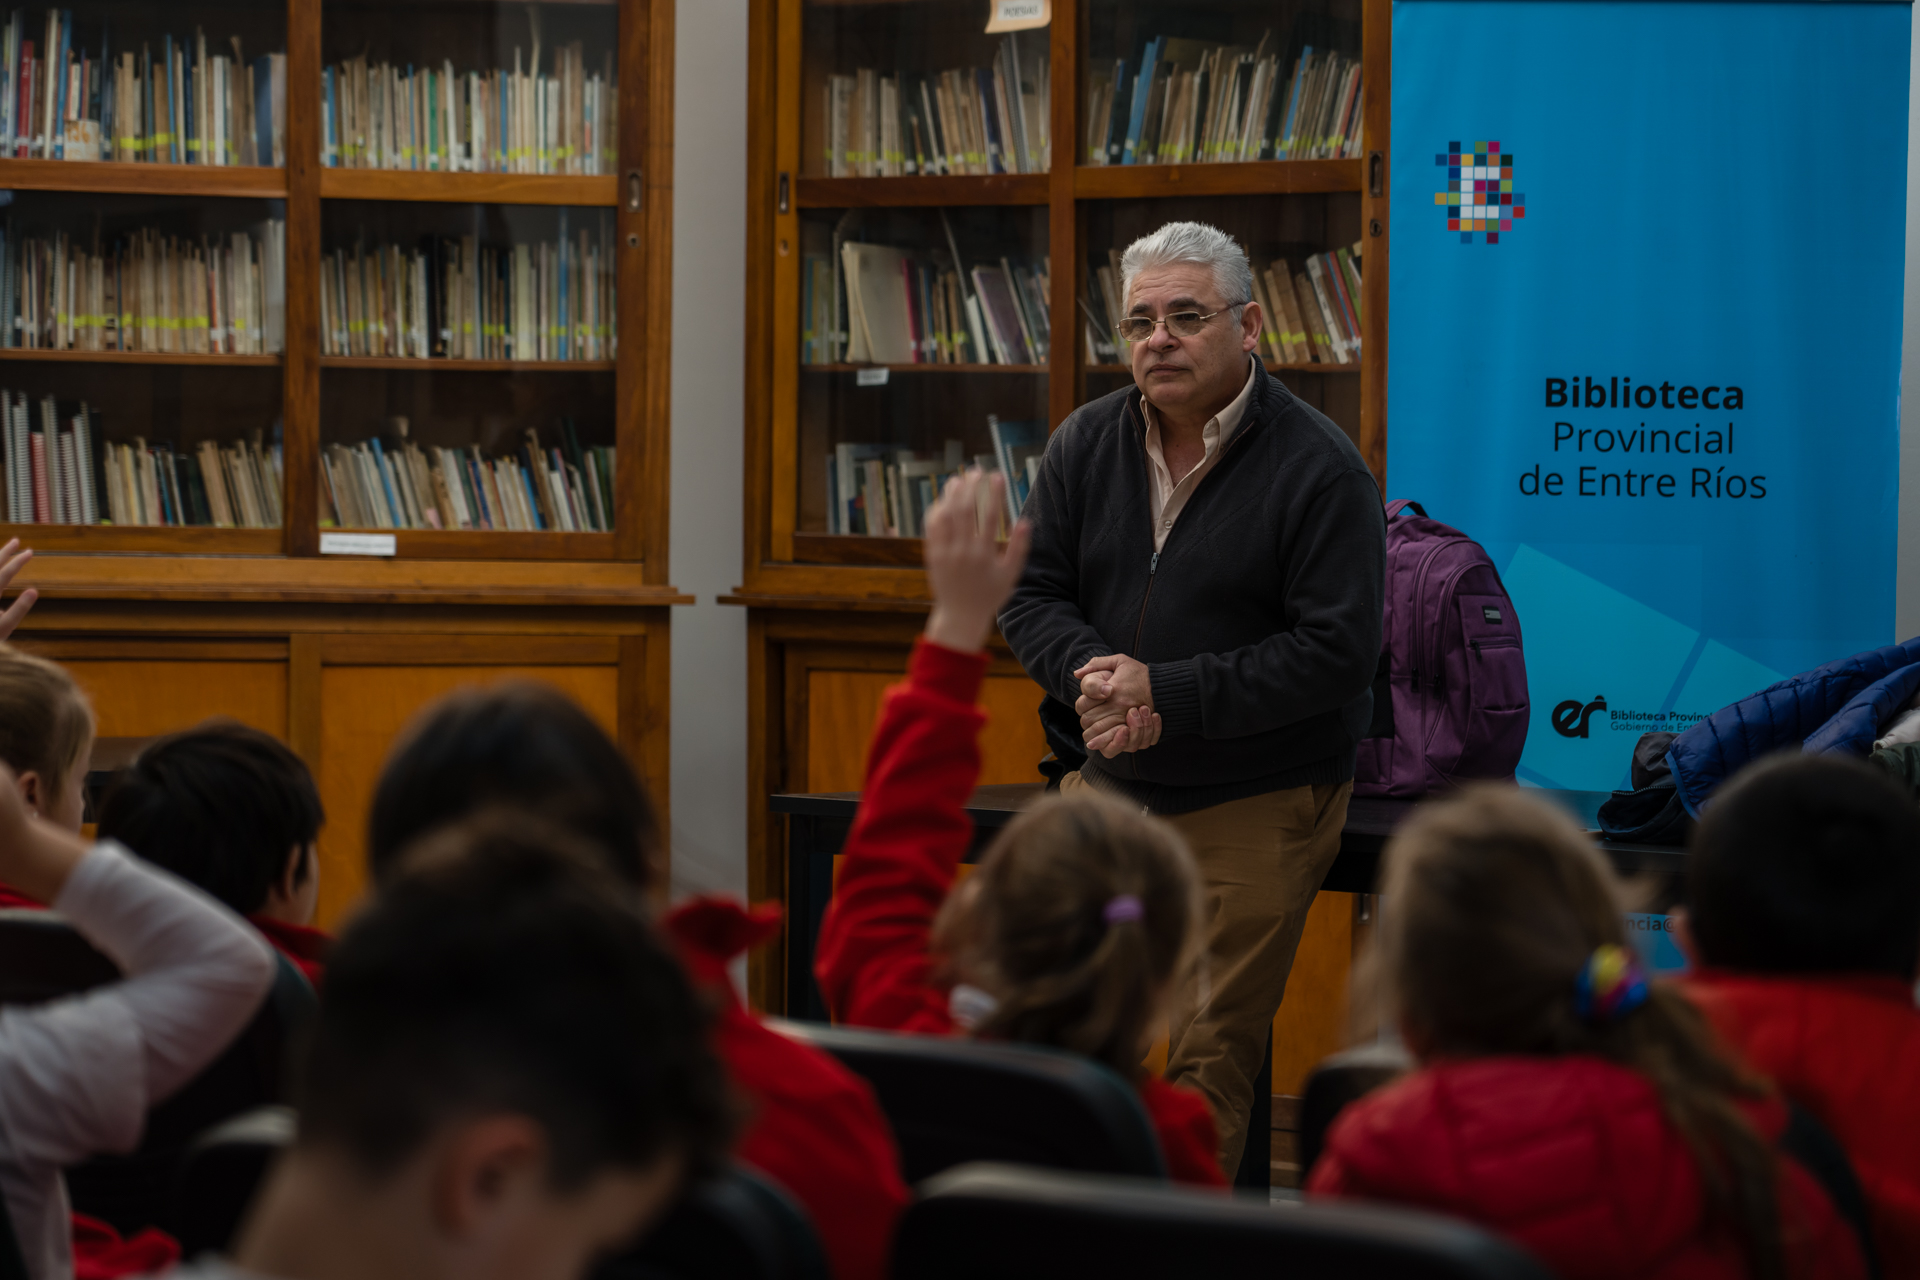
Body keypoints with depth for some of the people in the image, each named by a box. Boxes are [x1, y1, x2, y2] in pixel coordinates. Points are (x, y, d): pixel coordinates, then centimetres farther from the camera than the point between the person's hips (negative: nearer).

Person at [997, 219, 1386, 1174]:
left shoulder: (1319, 470, -11)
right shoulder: (1086, 444, 5)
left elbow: (1338, 654, -16)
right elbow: (1029, 594, 6)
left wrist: (1167, 695, -21)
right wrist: (1091, 677, -17)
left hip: (1257, 804, -5)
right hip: (1105, 783, 5)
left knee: (1210, 1057, -8)